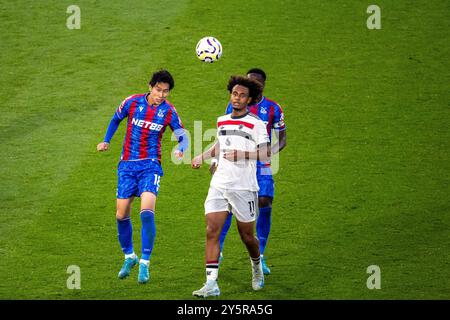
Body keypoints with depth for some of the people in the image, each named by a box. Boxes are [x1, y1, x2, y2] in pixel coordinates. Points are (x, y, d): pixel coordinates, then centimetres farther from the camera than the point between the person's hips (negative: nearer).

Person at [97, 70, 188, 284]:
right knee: (121, 214, 2)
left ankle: (145, 263, -12)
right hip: (127, 164, 2)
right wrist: (106, 141, 7)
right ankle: (129, 257, 27)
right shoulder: (132, 102, -3)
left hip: (150, 165, -2)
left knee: (147, 212, -21)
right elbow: (116, 120, 17)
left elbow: (183, 137, 3)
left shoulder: (168, 111, -4)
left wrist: (180, 150, -19)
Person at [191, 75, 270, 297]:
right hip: (219, 185, 4)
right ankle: (211, 284, -14)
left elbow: (266, 154, -12)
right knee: (212, 231, -10)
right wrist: (202, 157, 23)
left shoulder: (256, 124, -5)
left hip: (244, 187, -4)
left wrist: (243, 155, -23)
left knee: (247, 236, 6)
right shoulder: (221, 121, 12)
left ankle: (257, 267, 39)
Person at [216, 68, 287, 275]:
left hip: (261, 166, 0)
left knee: (265, 205, -10)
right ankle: (218, 250, 5)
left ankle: (260, 256, 2)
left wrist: (273, 151, -13)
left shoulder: (273, 109, 1)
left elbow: (282, 138, 7)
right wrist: (216, 160, -1)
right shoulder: (233, 107, 3)